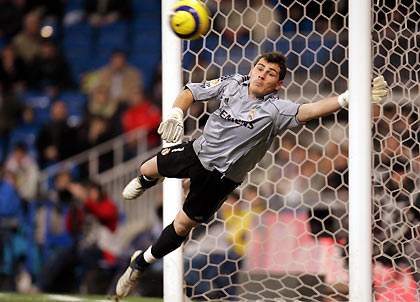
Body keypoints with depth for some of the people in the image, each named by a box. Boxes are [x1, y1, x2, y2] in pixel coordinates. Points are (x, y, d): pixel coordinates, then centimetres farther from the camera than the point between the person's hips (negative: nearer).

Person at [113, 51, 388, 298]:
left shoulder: (275, 111, -24)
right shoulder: (234, 83, -10)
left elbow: (305, 112, -43)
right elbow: (192, 92, 0)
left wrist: (344, 100, -58)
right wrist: (176, 113, -20)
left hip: (221, 176, -4)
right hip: (198, 151, 4)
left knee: (182, 225, 4)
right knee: (149, 169, 23)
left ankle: (142, 263, 28)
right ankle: (147, 181, 63)